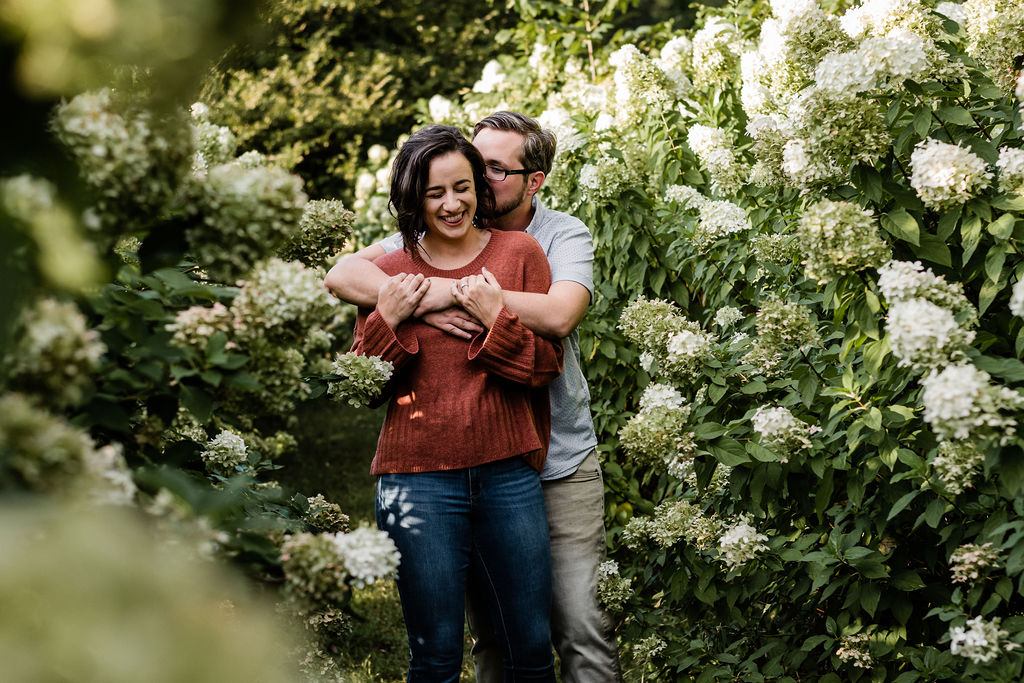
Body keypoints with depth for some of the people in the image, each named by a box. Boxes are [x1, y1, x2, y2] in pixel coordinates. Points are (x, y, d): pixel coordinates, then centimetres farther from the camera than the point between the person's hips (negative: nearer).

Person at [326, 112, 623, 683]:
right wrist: (419, 302, -23)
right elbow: (343, 275, -6)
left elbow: (559, 315, -25)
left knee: (584, 627, -4)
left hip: (559, 463, -2)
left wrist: (456, 288, -23)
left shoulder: (564, 235, -4)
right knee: (491, 632, 12)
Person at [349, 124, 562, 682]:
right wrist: (386, 321, -9)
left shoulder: (519, 253, 4)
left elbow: (548, 365, 1)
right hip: (417, 477, 0)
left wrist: (496, 318, -14)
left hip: (508, 474, 1)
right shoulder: (389, 271, 5)